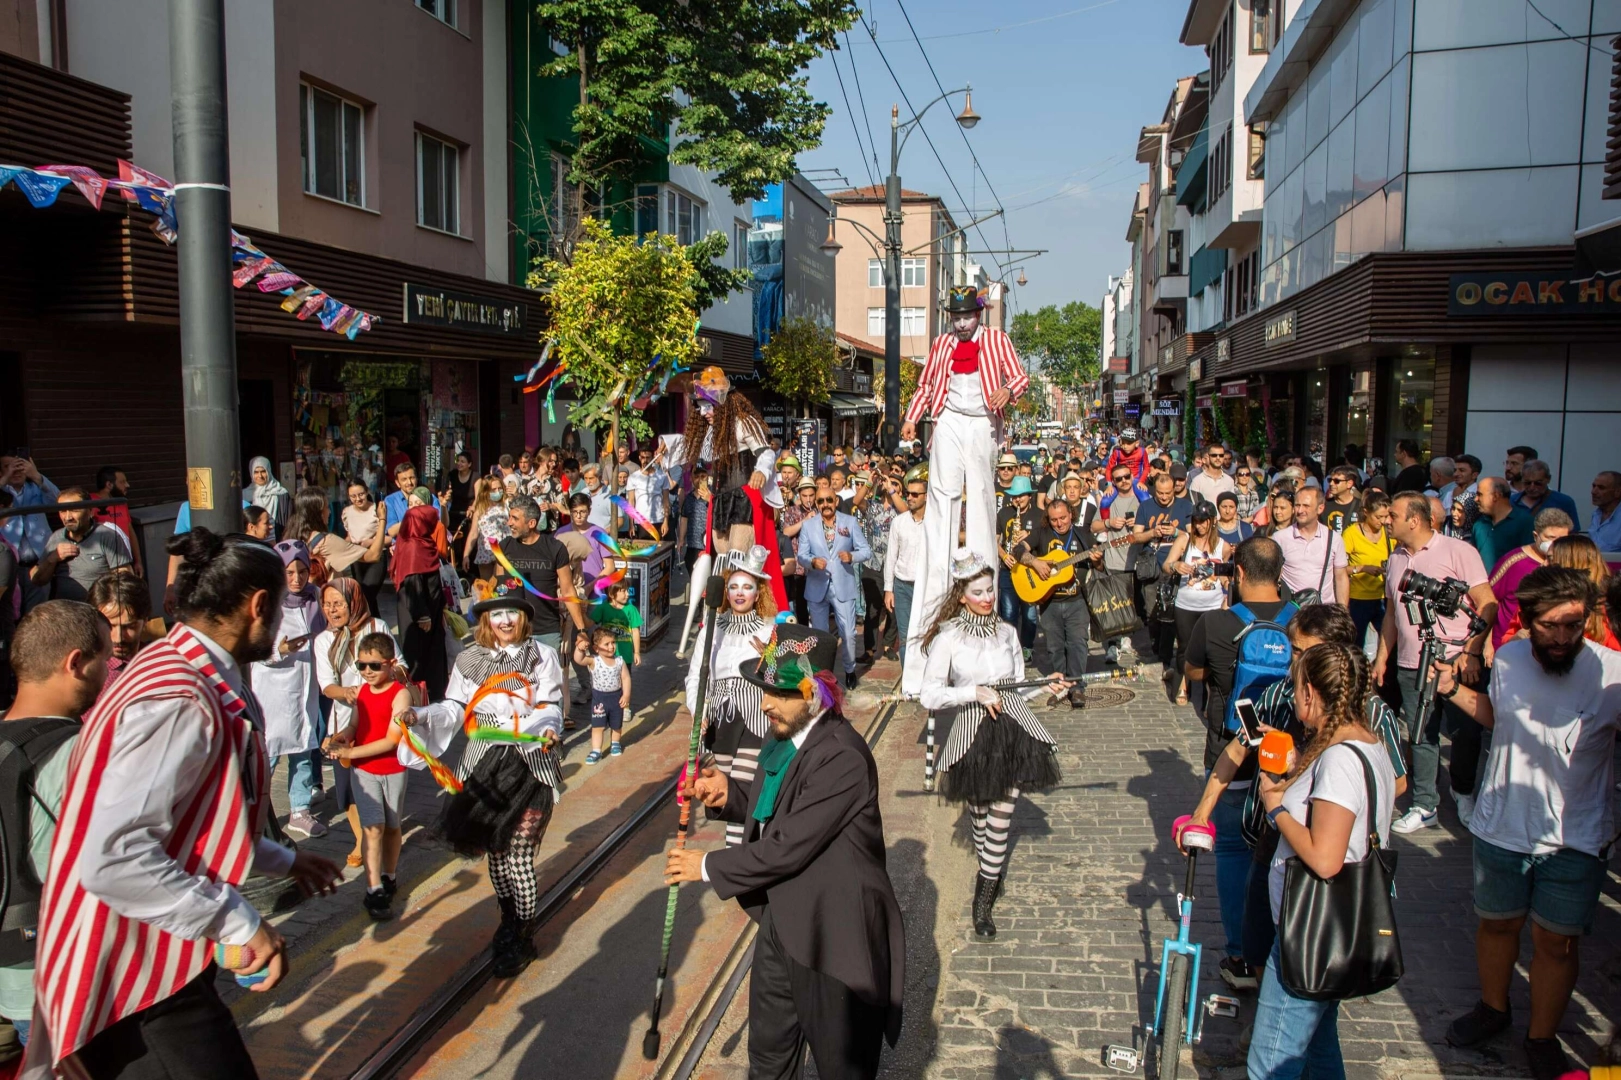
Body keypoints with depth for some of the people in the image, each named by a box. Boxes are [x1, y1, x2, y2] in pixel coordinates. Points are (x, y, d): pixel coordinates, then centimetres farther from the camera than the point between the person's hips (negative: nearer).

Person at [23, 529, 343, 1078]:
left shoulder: (180, 673, 8)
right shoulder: (180, 702, -25)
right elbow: (114, 857, -32)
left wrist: (283, 861, 24)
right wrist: (241, 923, -26)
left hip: (155, 954, 10)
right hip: (138, 972, -10)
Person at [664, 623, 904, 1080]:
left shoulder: (842, 757, -28)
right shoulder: (788, 734, -1)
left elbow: (789, 846, -26)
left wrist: (708, 866, -15)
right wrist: (730, 792, -5)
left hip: (832, 931, -8)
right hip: (781, 920, 8)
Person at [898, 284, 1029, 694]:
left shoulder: (997, 340, 8)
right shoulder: (941, 344, 15)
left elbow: (1020, 376, 4)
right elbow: (925, 386, 16)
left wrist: (1007, 390, -18)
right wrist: (911, 417, 1)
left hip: (982, 425, -1)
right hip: (949, 422, 1)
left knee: (982, 495, 1)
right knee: (943, 493, -5)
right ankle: (937, 578, -7)